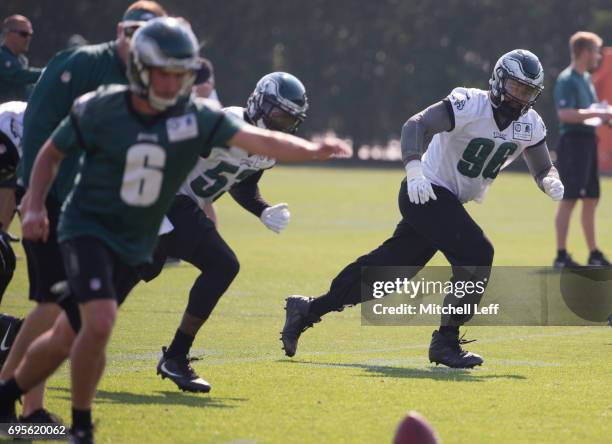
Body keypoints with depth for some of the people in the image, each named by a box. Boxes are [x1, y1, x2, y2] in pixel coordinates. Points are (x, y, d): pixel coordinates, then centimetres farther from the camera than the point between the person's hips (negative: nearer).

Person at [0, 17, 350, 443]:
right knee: (100, 323, -24)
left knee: (68, 338, 12)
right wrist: (35, 207, -10)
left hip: (135, 246, 4)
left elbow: (258, 140, -22)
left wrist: (313, 150, -38)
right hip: (88, 228, -4)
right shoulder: (101, 109, -13)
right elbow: (51, 155, 2)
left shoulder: (196, 117, -10)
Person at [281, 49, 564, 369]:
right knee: (476, 256, -22)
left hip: (448, 203, 8)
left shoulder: (529, 125, 2)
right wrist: (414, 170, -45)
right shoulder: (469, 105, -21)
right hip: (427, 194, -8)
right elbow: (417, 125, -30)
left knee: (386, 268, 12)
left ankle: (307, 310, 24)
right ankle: (445, 342, -10)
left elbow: (543, 169, 10)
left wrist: (552, 182, -15)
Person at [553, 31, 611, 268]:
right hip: (574, 140, -10)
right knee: (569, 199, -10)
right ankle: (561, 256, -10)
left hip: (588, 141, 10)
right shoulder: (567, 80, -13)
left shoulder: (586, 78, 17)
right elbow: (565, 114, -25)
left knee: (591, 200, 13)